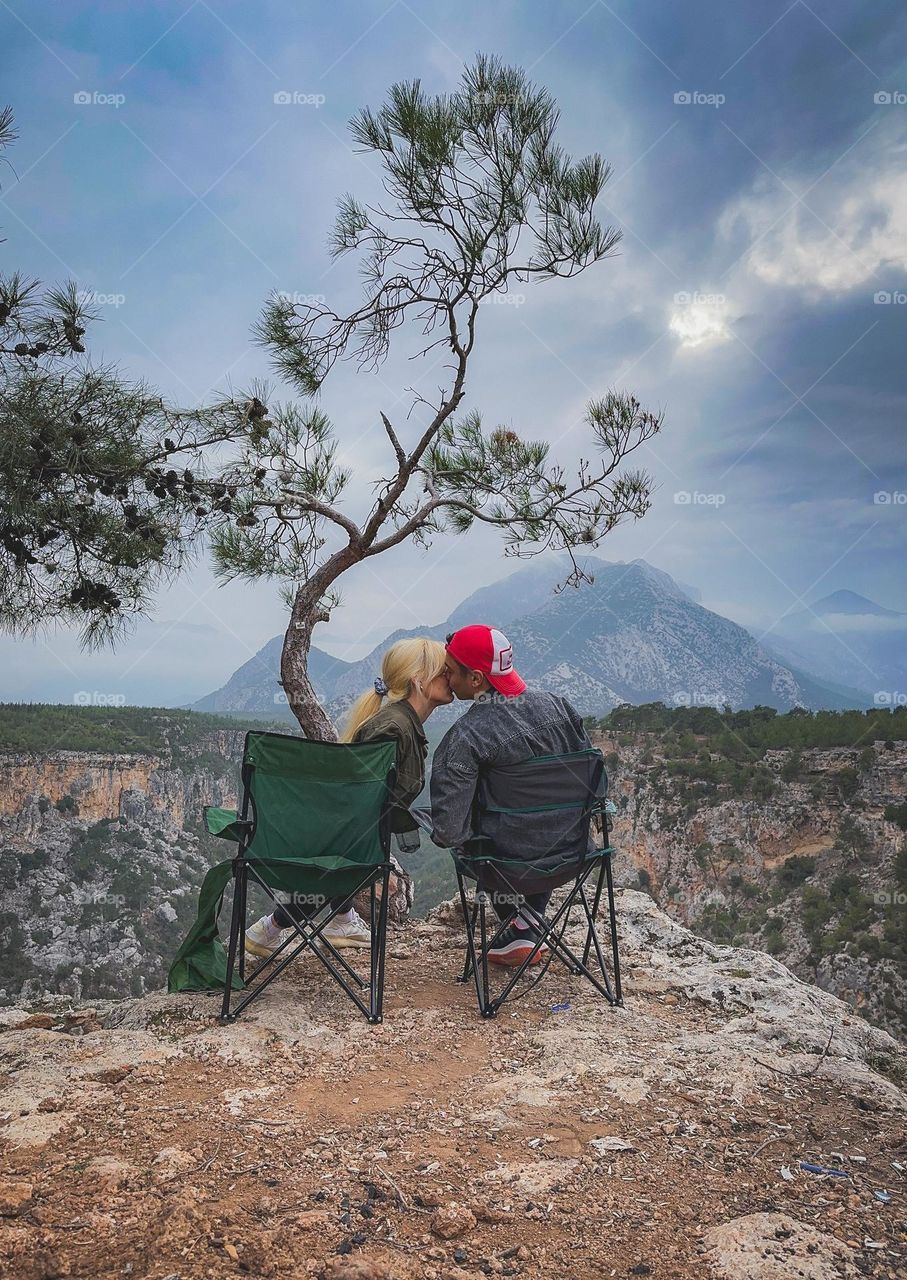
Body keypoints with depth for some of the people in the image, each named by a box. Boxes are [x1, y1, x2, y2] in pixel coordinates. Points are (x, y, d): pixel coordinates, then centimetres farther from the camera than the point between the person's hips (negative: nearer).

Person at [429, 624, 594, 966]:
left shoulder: (465, 737, -23)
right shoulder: (556, 705, -6)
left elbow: (449, 829, -26)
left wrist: (444, 835, -3)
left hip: (510, 860, -4)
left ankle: (518, 926, 26)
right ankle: (533, 928, 38)